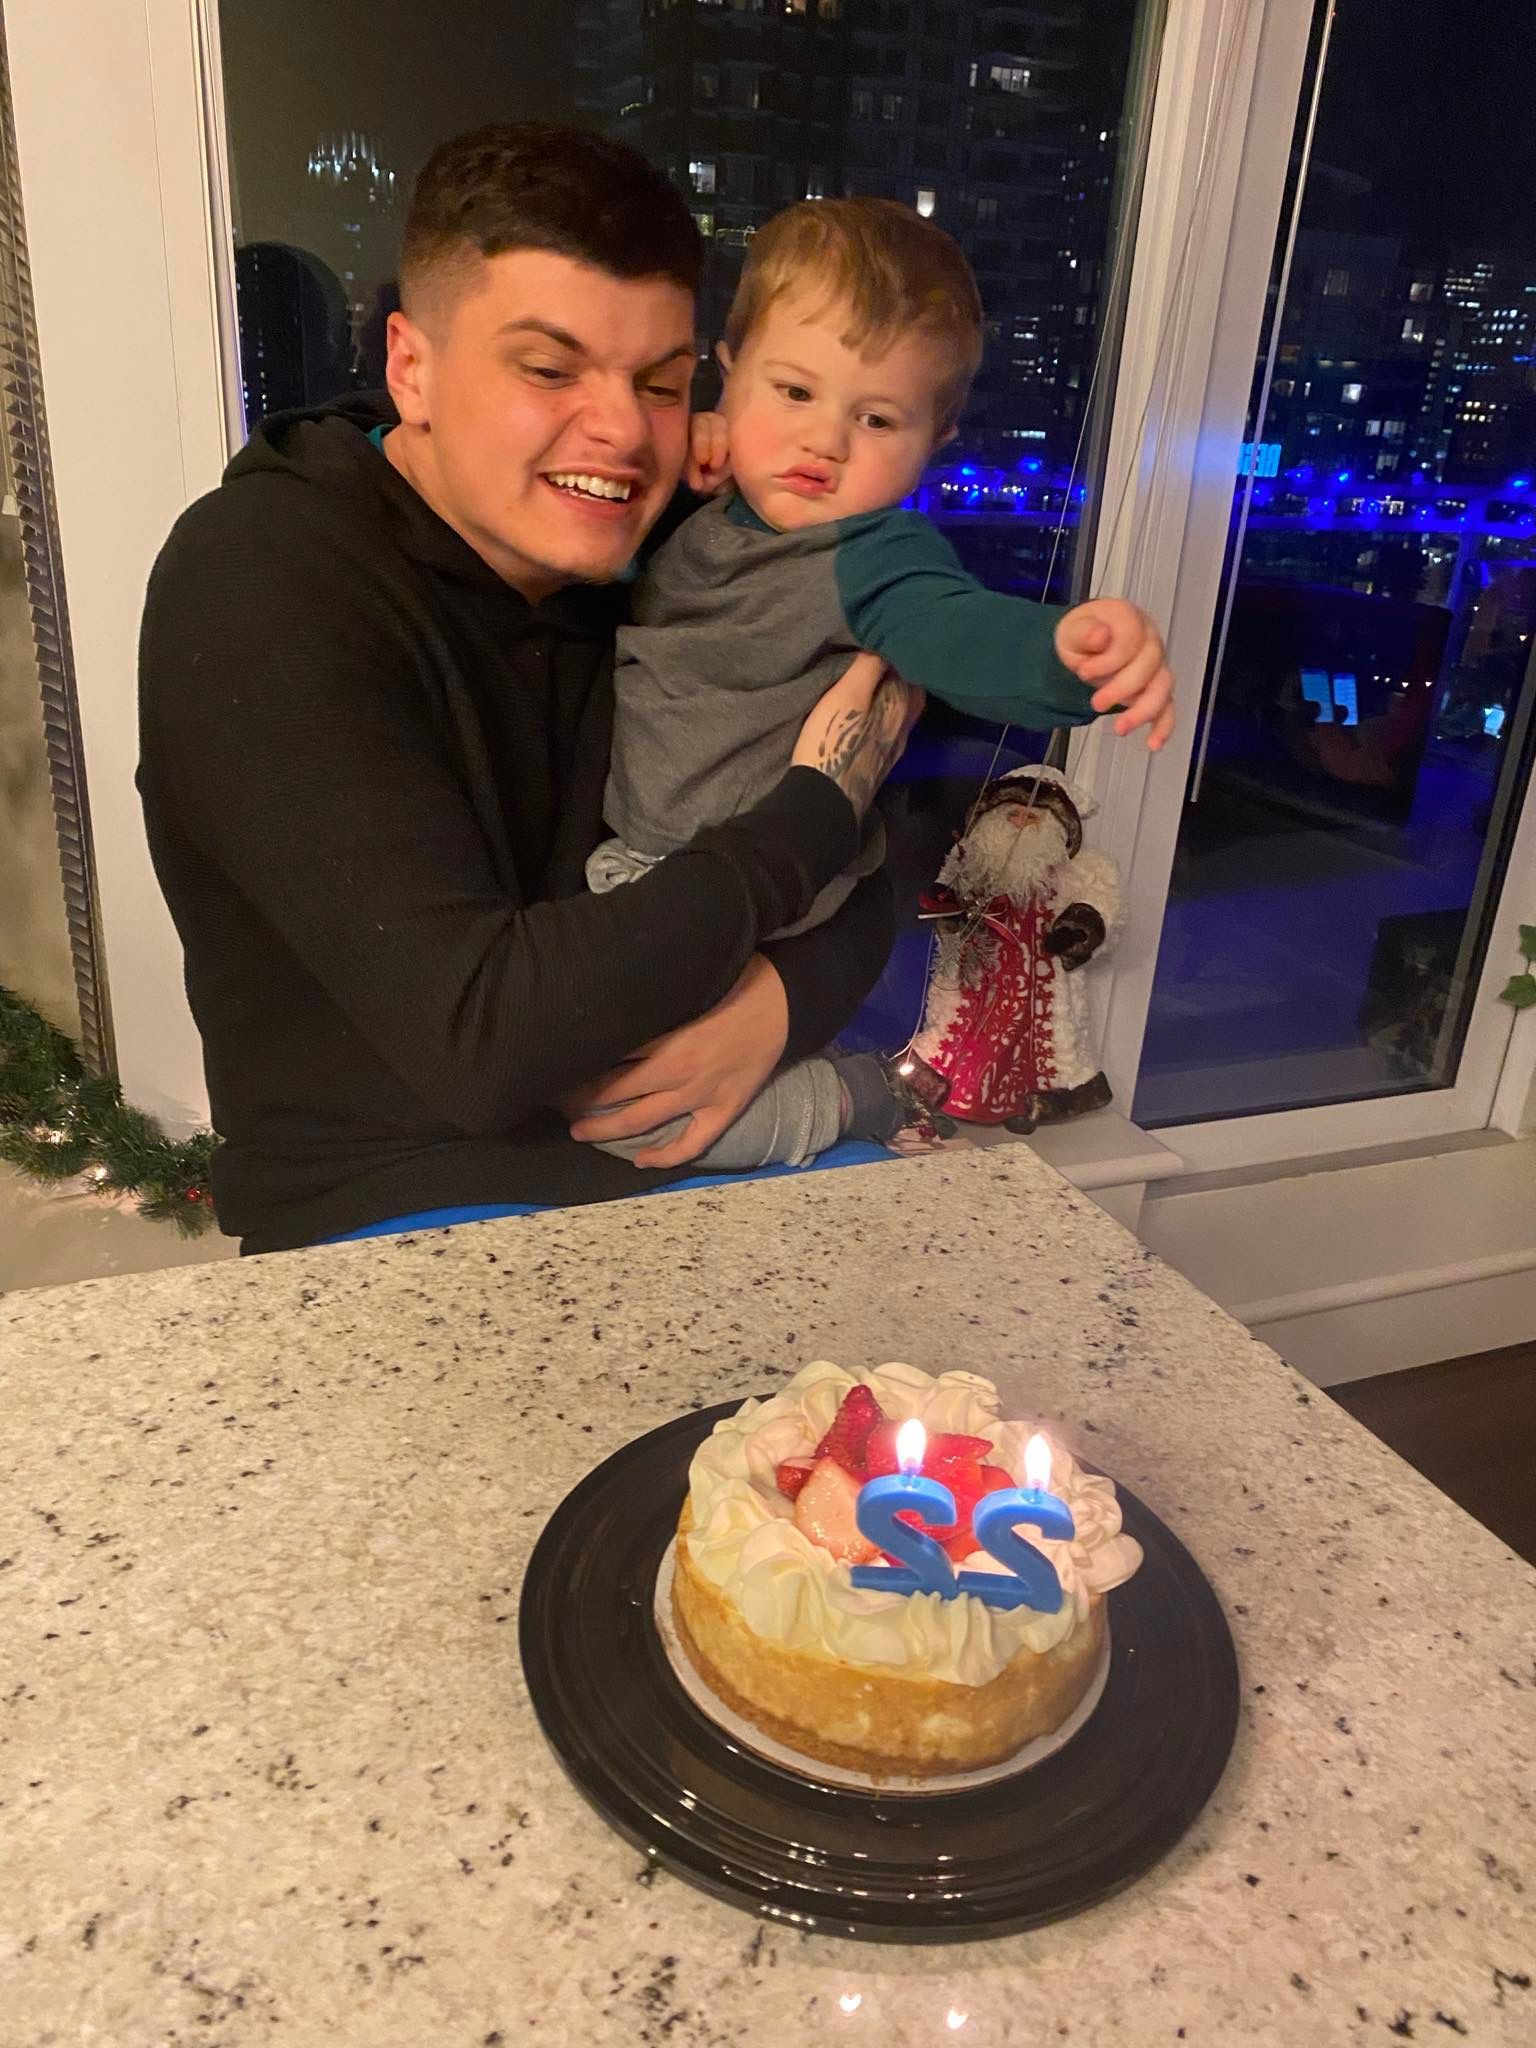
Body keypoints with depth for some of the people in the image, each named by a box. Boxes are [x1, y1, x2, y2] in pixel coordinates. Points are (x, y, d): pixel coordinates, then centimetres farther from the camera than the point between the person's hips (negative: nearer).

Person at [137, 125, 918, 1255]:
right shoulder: (258, 580, -16)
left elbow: (874, 881, 6)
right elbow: (477, 1034, -27)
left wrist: (787, 991, -18)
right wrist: (818, 807, -19)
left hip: (684, 1157, 6)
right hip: (395, 1213, -5)